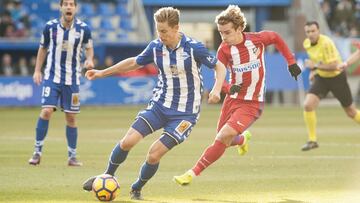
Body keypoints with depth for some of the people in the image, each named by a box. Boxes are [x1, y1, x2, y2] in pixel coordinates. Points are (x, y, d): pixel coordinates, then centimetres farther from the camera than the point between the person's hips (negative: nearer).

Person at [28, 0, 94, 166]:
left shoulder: (83, 29, -6)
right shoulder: (50, 27, -5)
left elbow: (89, 48, 8)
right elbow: (43, 48, 9)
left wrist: (89, 59, -13)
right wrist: (37, 70, 5)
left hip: (72, 79, 1)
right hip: (52, 77, -1)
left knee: (71, 117, 5)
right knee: (46, 111, -14)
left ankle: (72, 156, 16)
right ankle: (37, 152, -3)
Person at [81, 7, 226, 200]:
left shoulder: (194, 48, -16)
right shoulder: (156, 47, -2)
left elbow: (220, 67, -6)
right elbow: (135, 62, 14)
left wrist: (216, 90, -24)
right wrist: (102, 72, 14)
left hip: (184, 113, -4)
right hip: (159, 105, 4)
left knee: (154, 154, -13)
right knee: (128, 141, -11)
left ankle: (137, 189, 14)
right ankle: (107, 177, 14)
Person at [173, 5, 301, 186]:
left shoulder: (257, 39, -13)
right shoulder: (224, 50, -10)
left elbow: (277, 38, 8)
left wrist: (291, 62, 9)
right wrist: (229, 88, -28)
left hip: (252, 104, -3)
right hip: (233, 100, 3)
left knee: (223, 138, -21)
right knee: (223, 140, 15)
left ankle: (192, 173, -16)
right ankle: (243, 140, 52)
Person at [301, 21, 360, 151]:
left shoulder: (326, 43, -26)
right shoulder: (306, 44, -3)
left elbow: (333, 66, -28)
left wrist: (315, 66, -28)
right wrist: (313, 71, 7)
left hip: (337, 78, -5)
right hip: (321, 78, 5)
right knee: (308, 105, -16)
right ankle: (312, 140, -5)